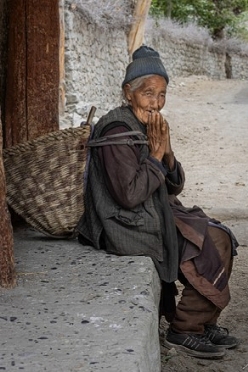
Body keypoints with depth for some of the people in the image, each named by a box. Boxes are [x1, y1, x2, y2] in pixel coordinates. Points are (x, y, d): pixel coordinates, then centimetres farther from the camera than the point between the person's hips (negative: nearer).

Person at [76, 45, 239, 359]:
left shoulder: (148, 127, 10)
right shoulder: (118, 131, -18)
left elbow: (173, 188, 10)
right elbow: (129, 195, -25)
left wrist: (168, 154, -8)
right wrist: (155, 156, -16)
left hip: (154, 215, 9)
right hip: (129, 227, -9)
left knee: (220, 237, 2)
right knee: (214, 247, -11)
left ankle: (203, 322, 12)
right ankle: (184, 331, 1)